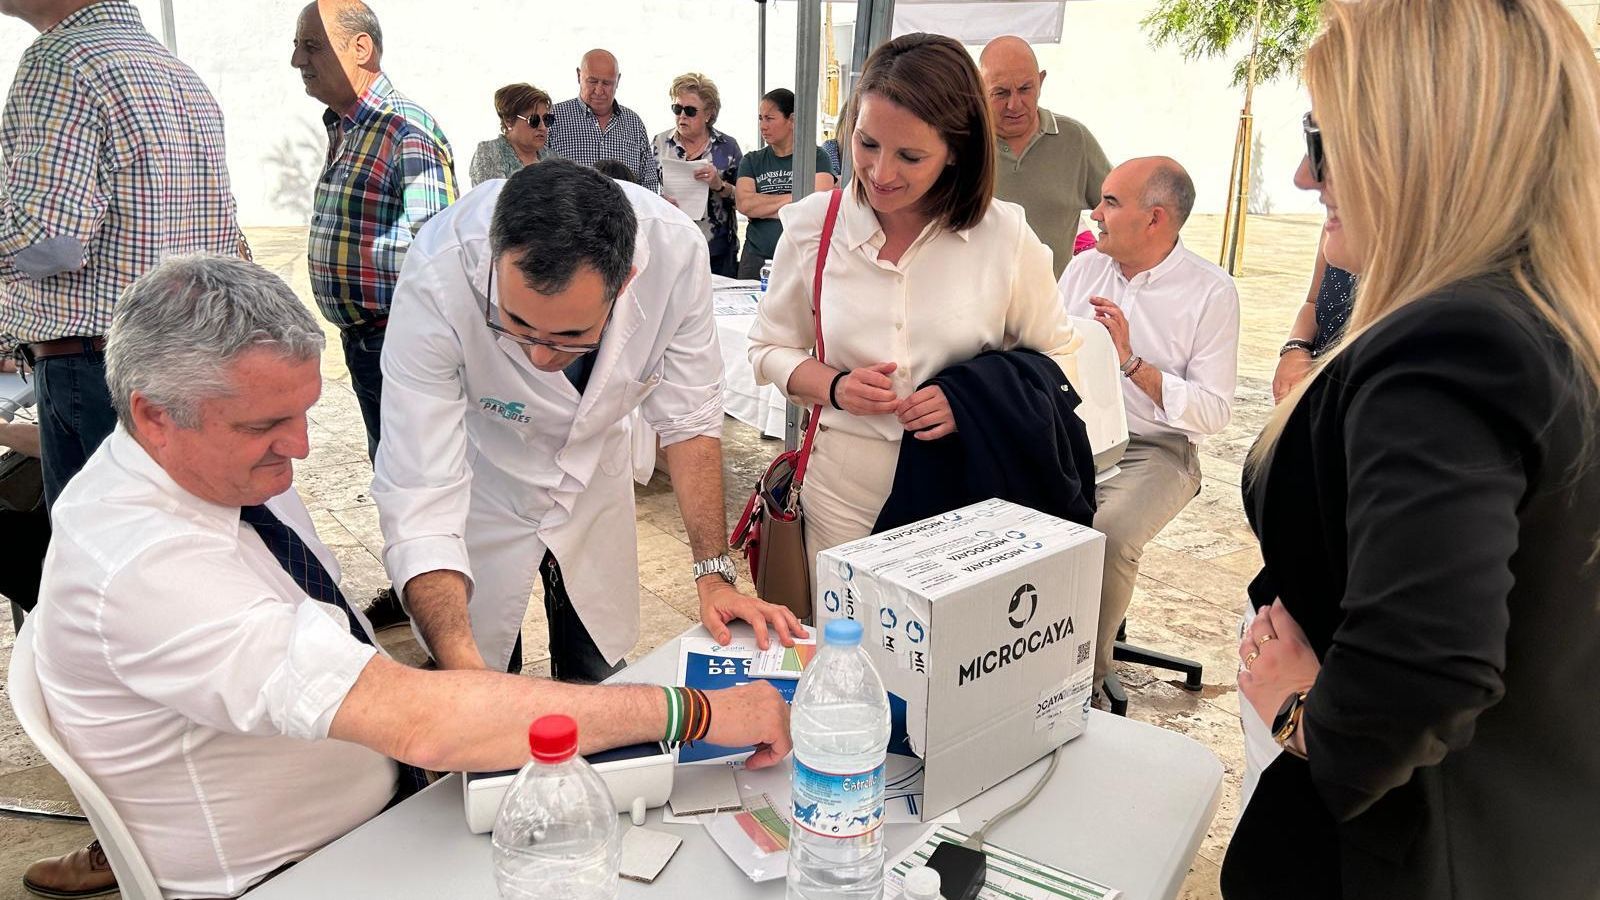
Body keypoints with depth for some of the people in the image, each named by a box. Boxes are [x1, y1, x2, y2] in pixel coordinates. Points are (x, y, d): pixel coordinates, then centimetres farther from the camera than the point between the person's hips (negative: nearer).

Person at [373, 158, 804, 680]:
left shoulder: (674, 250, -31)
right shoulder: (438, 277, -37)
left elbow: (687, 418, -15)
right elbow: (418, 499, -35)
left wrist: (714, 575, -19)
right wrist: (465, 675, -47)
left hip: (595, 472, 2)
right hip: (482, 481, -1)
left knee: (599, 680, 15)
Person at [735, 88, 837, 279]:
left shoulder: (817, 157, 3)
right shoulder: (752, 161, 12)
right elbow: (743, 203, -4)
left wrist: (762, 208, -6)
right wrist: (792, 198, -6)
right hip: (756, 259, 3)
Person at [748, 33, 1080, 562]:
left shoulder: (1006, 236, -9)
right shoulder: (811, 226, -5)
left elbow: (1056, 357, 3)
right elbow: (769, 349, 6)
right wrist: (834, 387, -14)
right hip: (843, 496, 1)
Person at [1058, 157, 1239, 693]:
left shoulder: (1211, 292, -5)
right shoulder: (1084, 268, 10)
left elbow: (1213, 412, -10)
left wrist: (1132, 362, -17)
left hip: (1154, 448, -4)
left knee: (1106, 535, -32)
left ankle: (1088, 672, -10)